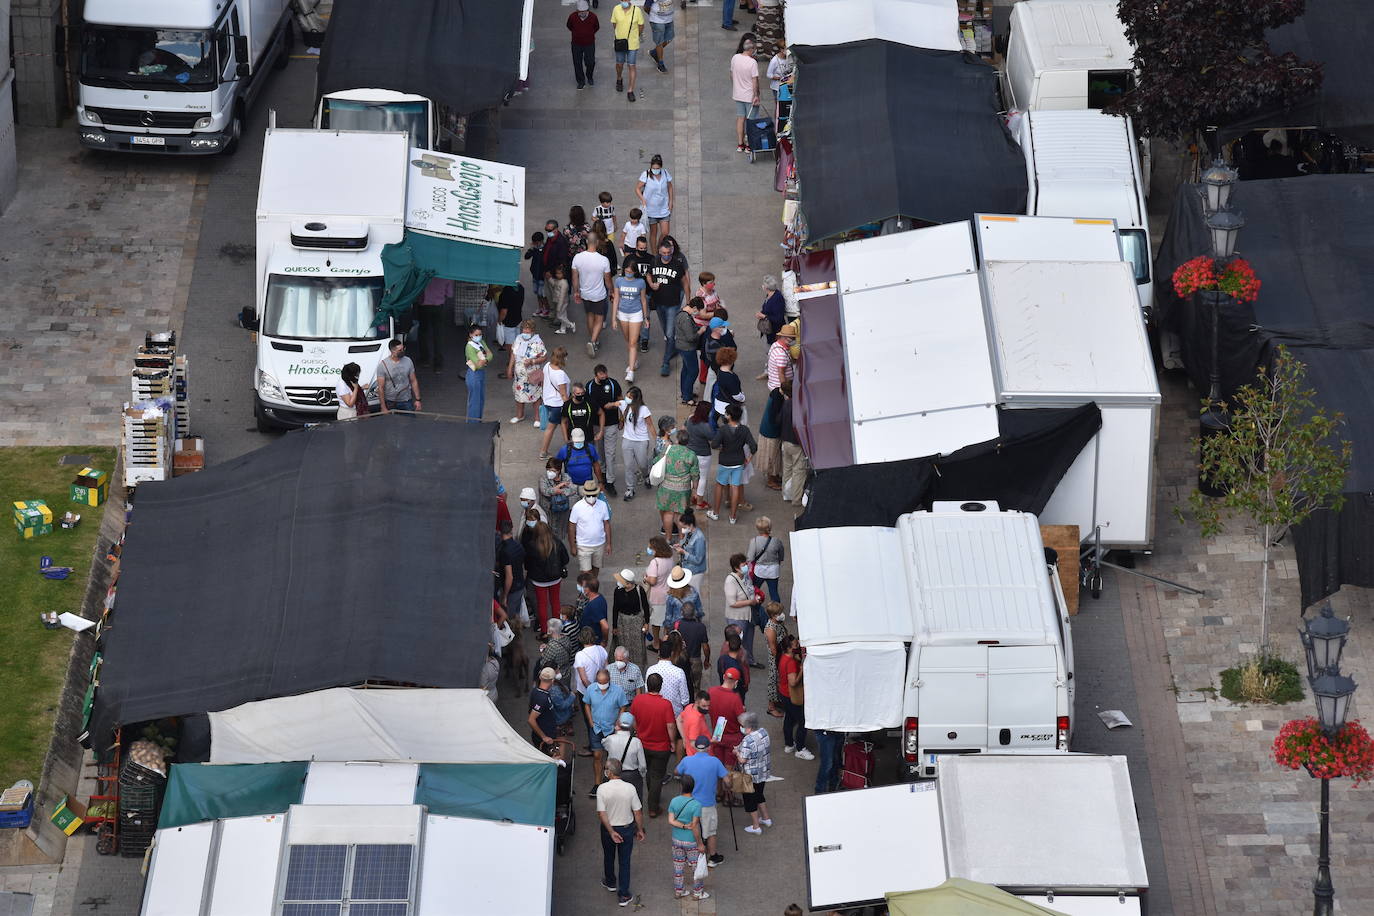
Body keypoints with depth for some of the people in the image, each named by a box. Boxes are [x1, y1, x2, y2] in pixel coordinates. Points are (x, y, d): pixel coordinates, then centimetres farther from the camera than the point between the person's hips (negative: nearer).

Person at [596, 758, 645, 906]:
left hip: (608, 829, 0)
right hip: (627, 829, 0)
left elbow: (601, 814, -21)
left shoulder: (602, 789, -20)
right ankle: (623, 895, 12)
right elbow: (637, 812, -10)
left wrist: (611, 832, -16)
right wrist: (640, 830, 4)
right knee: (624, 861, 10)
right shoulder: (630, 788, -17)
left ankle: (610, 883, 48)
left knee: (608, 857, 25)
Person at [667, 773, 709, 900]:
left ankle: (678, 890, 32)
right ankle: (698, 892, 24)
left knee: (678, 866, 19)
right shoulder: (696, 804, -22)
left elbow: (670, 821, -14)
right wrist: (700, 844, -13)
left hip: (677, 840, 4)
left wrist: (683, 826, -15)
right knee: (696, 867, 13)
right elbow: (695, 826, -22)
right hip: (691, 842, -4)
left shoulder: (674, 801, -9)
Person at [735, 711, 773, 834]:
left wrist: (737, 752, -4)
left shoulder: (747, 741, -31)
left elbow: (743, 760, -24)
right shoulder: (764, 732, -6)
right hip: (764, 772, 8)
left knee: (750, 800, 12)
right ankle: (766, 819, 41)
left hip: (751, 776, -8)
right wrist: (740, 749, 9)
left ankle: (756, 827, 21)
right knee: (759, 795, 29)